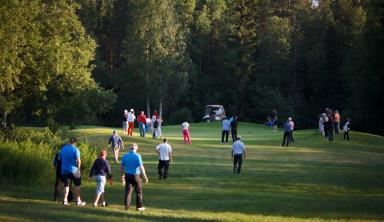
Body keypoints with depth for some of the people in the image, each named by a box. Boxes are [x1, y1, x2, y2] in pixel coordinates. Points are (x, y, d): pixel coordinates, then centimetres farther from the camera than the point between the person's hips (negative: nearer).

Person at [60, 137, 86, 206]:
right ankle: (78, 200, 8)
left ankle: (65, 200, 1)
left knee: (66, 185, 9)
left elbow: (60, 158, 15)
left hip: (64, 170, 4)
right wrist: (78, 168, -5)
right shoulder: (75, 149, -9)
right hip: (74, 170, -4)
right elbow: (78, 160, -15)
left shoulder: (63, 149, 7)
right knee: (77, 185, 8)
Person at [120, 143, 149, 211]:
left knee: (128, 190, 9)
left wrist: (122, 175, 19)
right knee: (139, 191, 9)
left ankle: (127, 206, 6)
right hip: (135, 175, -3)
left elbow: (121, 167, 6)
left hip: (127, 175, 3)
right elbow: (141, 167, -16)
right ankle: (139, 206, 11)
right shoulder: (137, 156, -12)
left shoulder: (125, 156, 1)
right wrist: (145, 177, -11)